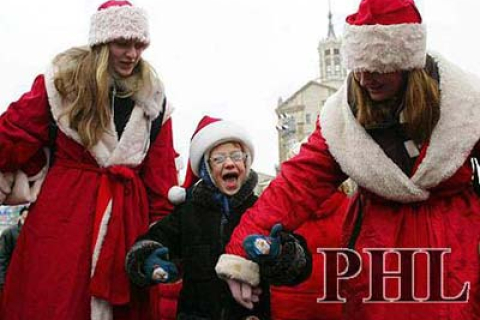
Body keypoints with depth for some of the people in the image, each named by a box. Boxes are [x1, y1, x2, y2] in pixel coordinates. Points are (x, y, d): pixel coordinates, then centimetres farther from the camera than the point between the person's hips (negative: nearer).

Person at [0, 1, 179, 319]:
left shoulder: (154, 98, 9)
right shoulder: (62, 81, 1)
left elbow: (161, 173, 7)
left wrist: (163, 229, 2)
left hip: (129, 214, 3)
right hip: (64, 211, -2)